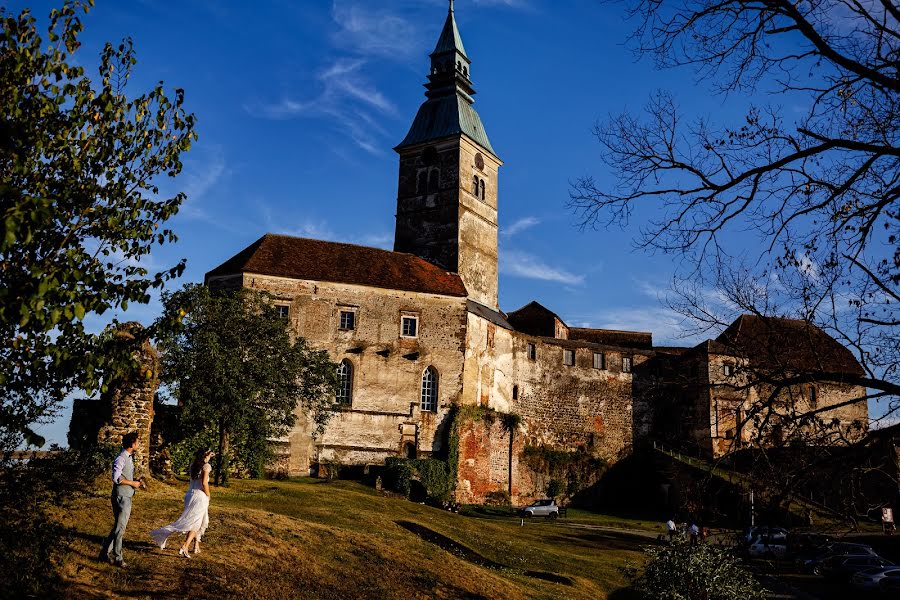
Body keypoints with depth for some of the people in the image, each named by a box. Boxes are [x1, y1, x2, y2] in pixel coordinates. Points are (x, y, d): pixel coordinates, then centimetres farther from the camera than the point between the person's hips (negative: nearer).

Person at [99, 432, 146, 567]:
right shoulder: (121, 459, -16)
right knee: (120, 528, -3)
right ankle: (118, 558, 4)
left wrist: (137, 481, 6)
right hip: (121, 497, -10)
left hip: (127, 497, 10)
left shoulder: (129, 457, 14)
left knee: (119, 527, 14)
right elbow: (116, 478, -23)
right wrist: (133, 483, -15)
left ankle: (105, 553, 22)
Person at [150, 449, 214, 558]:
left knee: (195, 521, 20)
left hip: (190, 495, 7)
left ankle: (196, 545, 26)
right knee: (196, 523, -3)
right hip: (200, 496, -7)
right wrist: (208, 495, -2)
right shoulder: (206, 466, -9)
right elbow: (204, 483, -17)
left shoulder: (193, 465, 10)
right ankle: (184, 547, -16)